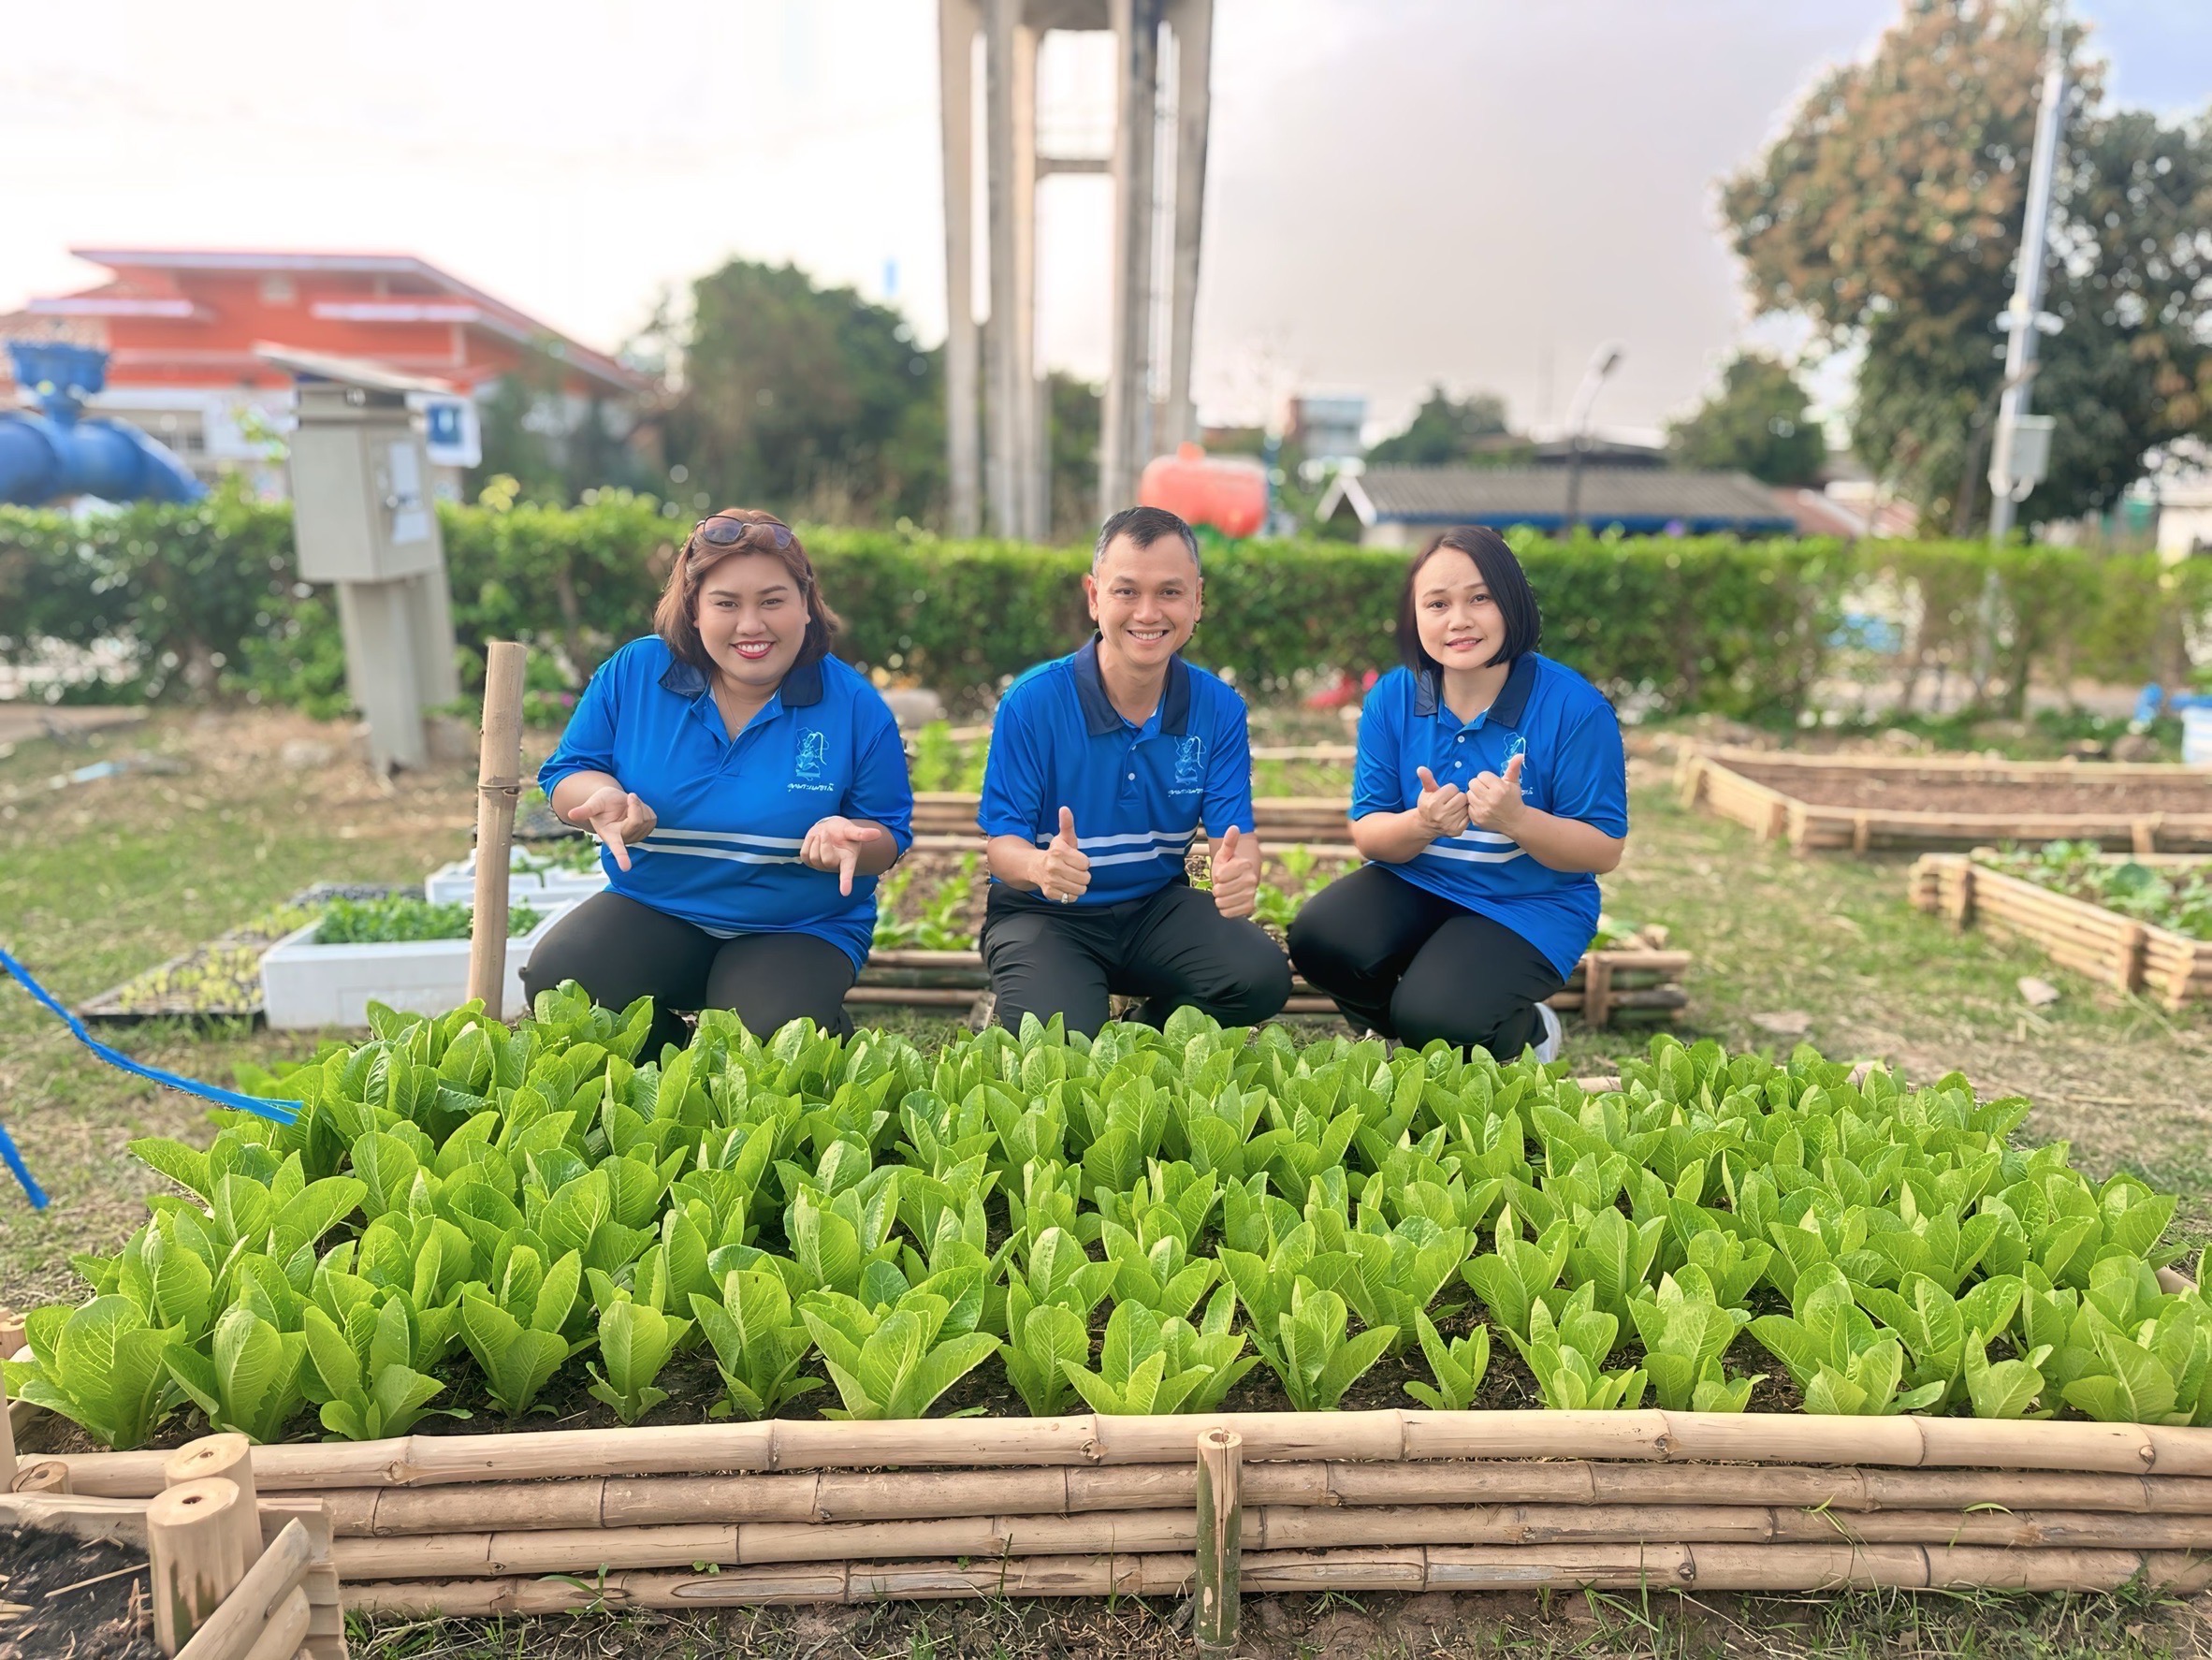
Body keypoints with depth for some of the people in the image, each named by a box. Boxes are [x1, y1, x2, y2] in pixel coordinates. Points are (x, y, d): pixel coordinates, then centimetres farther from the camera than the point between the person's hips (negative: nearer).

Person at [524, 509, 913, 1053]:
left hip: (801, 930, -2)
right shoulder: (633, 673, -4)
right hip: (651, 909, 3)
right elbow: (566, 774, 4)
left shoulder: (855, 707, -8)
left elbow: (888, 838, -1)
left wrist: (849, 839, -27)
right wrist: (606, 800, -21)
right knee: (555, 979, -24)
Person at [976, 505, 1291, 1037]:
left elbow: (1233, 832, -8)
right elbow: (1003, 841, -13)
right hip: (1044, 914, -3)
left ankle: (1147, 1035, 9)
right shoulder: (1032, 703, -15)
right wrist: (1040, 865, -39)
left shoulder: (1219, 709, -6)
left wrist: (1240, 872, -35)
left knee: (1263, 979, -21)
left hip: (1158, 907, 3)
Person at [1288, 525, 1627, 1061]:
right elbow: (1366, 833, -3)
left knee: (1435, 1019, -27)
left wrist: (1516, 820, -32)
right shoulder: (1391, 699, -5)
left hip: (1530, 905, -3)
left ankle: (1525, 1032, 10)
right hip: (1414, 884, 4)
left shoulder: (1574, 707, -16)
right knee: (1318, 938, -25)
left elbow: (1605, 850, -12)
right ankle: (1398, 1027, 7)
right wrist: (1419, 825, -27)